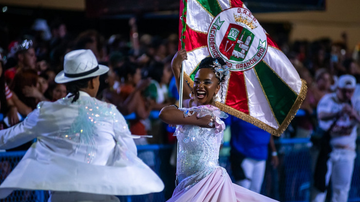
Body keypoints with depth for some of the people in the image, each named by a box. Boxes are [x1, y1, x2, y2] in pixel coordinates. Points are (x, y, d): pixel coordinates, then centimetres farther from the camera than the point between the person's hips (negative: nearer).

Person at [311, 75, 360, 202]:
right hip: (326, 147, -3)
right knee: (320, 183, -6)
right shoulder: (328, 100, -3)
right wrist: (339, 112, -42)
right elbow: (322, 115, -24)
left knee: (342, 187, 3)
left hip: (346, 150, 3)